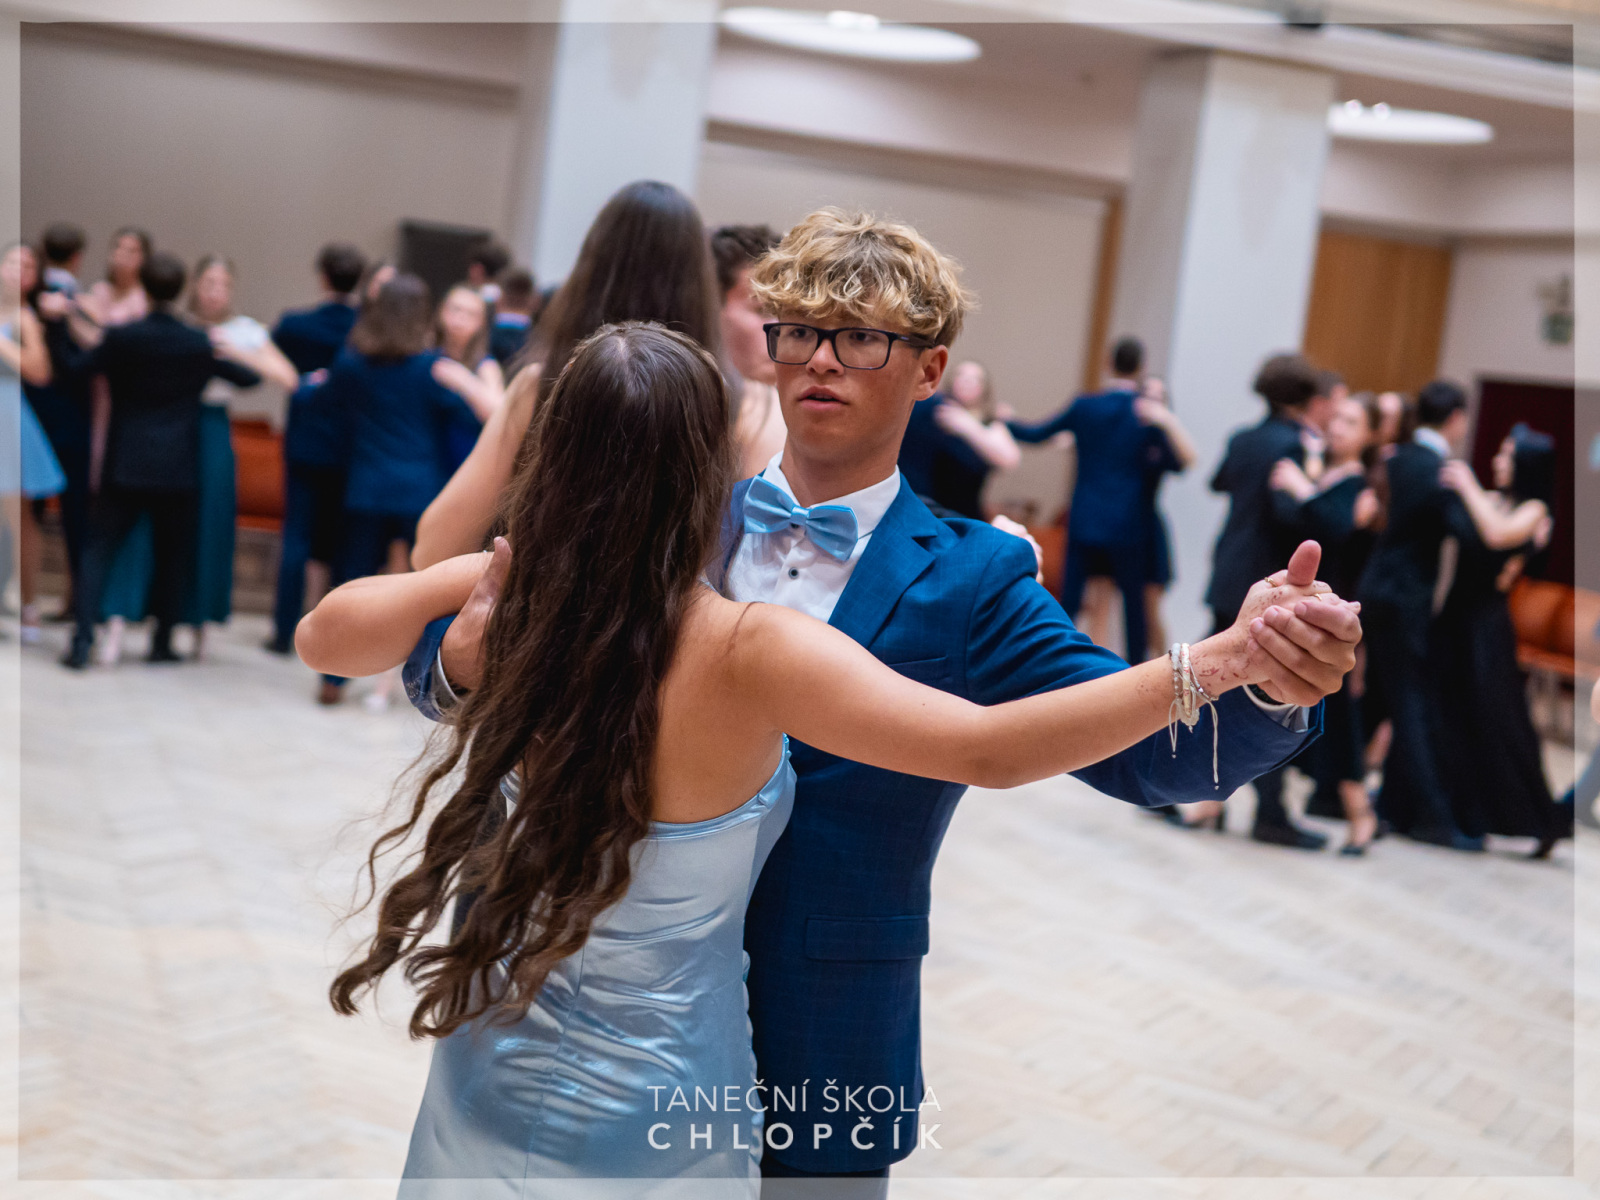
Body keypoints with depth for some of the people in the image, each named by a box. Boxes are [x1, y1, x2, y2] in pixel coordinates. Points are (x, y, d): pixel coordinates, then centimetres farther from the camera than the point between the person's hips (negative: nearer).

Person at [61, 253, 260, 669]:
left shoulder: (122, 337, -8)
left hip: (126, 463, -1)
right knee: (172, 555, 12)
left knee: (98, 547, 4)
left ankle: (83, 639, -7)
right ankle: (162, 642, 15)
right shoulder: (201, 345, -3)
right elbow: (249, 378, 10)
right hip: (178, 468, 1)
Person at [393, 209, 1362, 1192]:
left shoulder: (971, 584, -5)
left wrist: (1264, 683, -38)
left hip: (815, 1071, -2)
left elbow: (1151, 745, -17)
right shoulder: (669, 515, 2)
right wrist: (462, 658, -21)